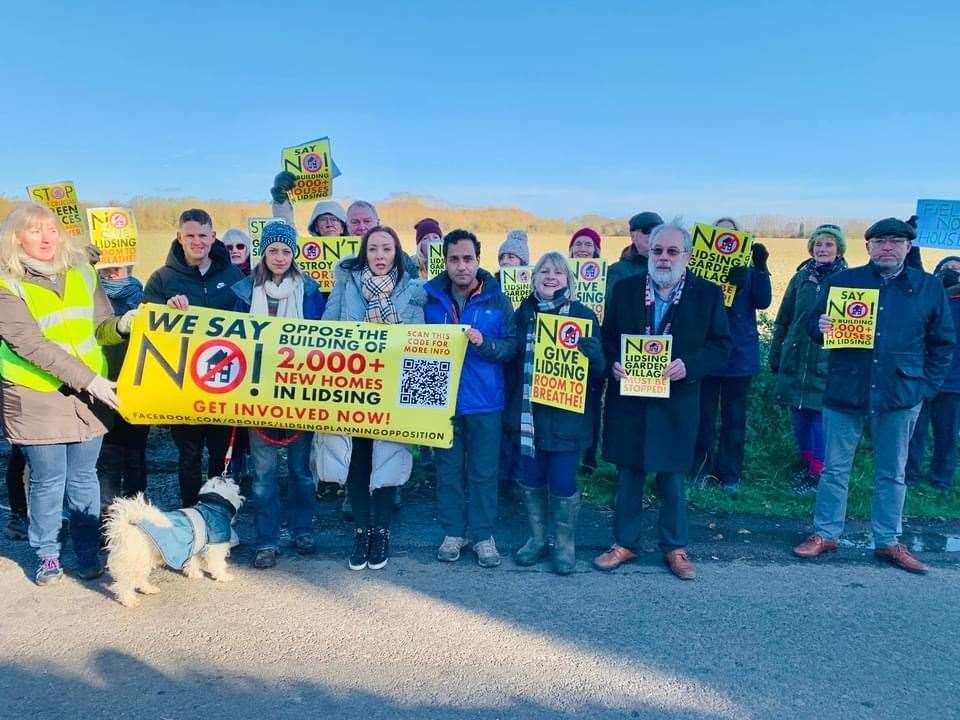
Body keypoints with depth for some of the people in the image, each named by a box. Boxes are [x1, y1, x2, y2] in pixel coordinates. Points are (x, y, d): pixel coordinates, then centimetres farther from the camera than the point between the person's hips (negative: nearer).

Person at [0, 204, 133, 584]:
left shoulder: (81, 271, 6)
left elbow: (100, 327, 6)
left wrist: (120, 325, -18)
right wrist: (87, 379, -22)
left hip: (89, 394, 3)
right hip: (36, 397, -3)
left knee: (84, 478, 11)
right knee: (48, 481, 6)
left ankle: (89, 553, 25)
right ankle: (47, 555, 25)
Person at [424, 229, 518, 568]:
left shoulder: (498, 300, -2)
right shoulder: (430, 297, 1)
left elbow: (512, 346, -5)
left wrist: (483, 343, -21)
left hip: (485, 400, -1)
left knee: (484, 471, 6)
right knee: (448, 470, 11)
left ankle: (483, 534, 20)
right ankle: (453, 532, 25)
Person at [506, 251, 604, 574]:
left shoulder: (583, 315, -4)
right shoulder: (523, 313, 5)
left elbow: (598, 367, -6)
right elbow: (512, 360, 13)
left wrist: (584, 345, -27)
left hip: (566, 415, -3)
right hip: (529, 412, 3)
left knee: (562, 483, 1)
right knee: (530, 480, 11)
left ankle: (565, 544, 22)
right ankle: (538, 538, 31)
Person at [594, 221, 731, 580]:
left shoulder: (708, 294, -2)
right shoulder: (625, 288, 2)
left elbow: (721, 346, -2)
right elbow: (608, 336, 7)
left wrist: (688, 365, -18)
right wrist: (614, 363, -12)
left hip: (677, 400, -1)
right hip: (629, 397, 2)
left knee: (672, 477, 10)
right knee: (628, 474, 11)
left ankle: (675, 547, 27)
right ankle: (625, 543, 26)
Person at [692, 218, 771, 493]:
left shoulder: (748, 269, 7)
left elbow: (763, 301, -6)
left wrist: (761, 267, -17)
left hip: (740, 352, 1)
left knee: (734, 416, 7)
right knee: (703, 413, 5)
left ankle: (729, 473, 16)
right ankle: (701, 468, 16)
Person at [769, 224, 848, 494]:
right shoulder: (801, 277, 8)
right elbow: (783, 319, 12)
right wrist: (775, 354, 11)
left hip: (827, 361, -4)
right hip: (795, 358, 4)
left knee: (820, 414, -2)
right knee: (798, 413, 9)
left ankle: (817, 473, 9)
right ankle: (806, 464, 25)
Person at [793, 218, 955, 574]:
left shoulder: (929, 287, 4)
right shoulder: (842, 281, 4)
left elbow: (943, 343, 9)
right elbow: (813, 323, 8)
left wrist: (927, 385, 0)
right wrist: (820, 326, -15)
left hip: (901, 395, 1)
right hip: (845, 390, 0)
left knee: (892, 473, 11)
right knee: (835, 468, 7)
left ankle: (888, 542, 24)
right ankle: (825, 534, 19)